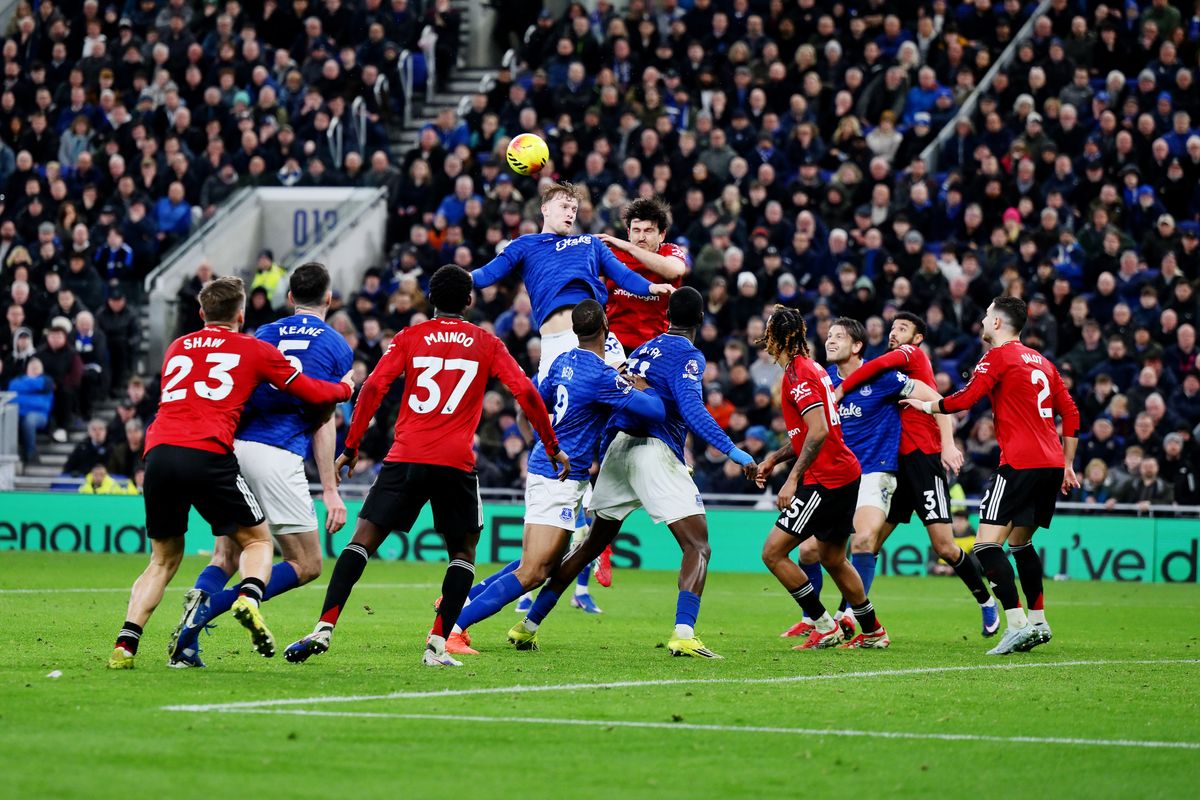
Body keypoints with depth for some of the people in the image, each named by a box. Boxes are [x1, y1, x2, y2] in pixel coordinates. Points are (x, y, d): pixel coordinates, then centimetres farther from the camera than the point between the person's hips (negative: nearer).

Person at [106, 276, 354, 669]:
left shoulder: (175, 349, 25)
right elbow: (312, 393, 18)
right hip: (208, 455, -4)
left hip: (159, 452, 4)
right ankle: (248, 599, -18)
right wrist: (345, 388, 40)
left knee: (164, 558, 18)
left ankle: (125, 647, 3)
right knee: (258, 540, 13)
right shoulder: (254, 350, 13)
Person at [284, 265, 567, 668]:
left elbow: (373, 387, -1)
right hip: (456, 464, 0)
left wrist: (351, 446, 4)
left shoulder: (409, 337, 10)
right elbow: (525, 392, 4)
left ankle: (323, 629, -12)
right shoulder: (486, 343, 11)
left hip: (405, 457, 0)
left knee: (363, 540, 2)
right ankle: (438, 645, 2)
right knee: (463, 551, 16)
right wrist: (553, 447, 12)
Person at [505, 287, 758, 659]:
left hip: (618, 447, 7)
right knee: (698, 548, -7)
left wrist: (599, 455, 32)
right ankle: (683, 634, -26)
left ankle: (528, 626, 20)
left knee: (591, 545, 18)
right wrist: (732, 450, -21)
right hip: (655, 451, -7)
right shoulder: (687, 354, -3)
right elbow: (691, 408, -18)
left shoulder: (645, 349, 21)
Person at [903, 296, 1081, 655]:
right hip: (1051, 464, 9)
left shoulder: (998, 357, -4)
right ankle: (1038, 622, 19)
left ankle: (1017, 623, -22)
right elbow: (1070, 413, 20)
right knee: (1020, 541, 21)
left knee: (987, 544, -10)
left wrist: (926, 405, 7)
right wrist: (1067, 464, 25)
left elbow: (963, 400, -10)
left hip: (1020, 464, -9)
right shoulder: (1041, 361, 19)